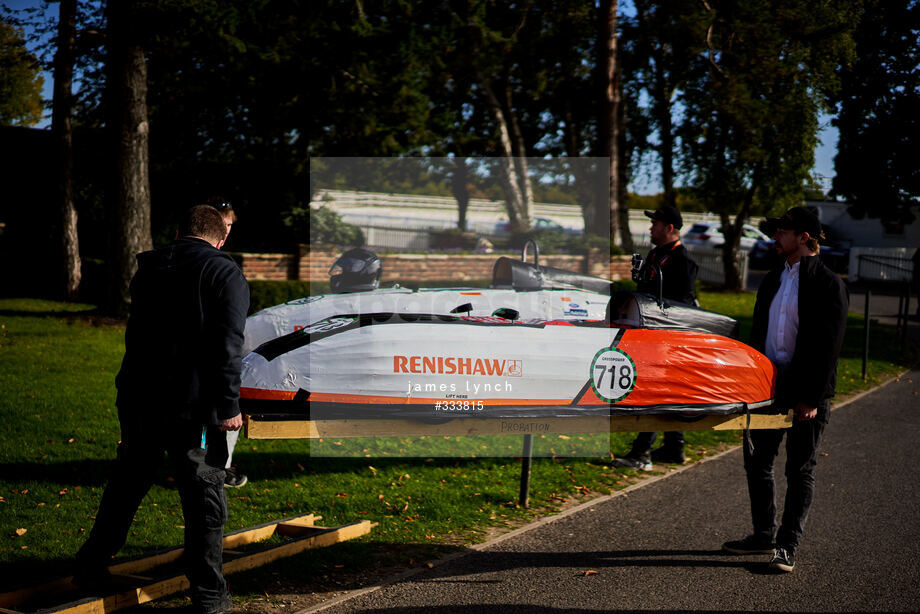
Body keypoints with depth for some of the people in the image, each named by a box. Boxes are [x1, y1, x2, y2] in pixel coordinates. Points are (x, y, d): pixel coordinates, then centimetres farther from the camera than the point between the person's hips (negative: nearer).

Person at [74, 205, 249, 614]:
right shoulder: (225, 274, -5)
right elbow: (227, 346, -14)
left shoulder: (149, 270, 14)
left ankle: (91, 569, 32)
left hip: (138, 400, 6)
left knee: (125, 485, 20)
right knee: (204, 496, 2)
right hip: (192, 405, -5)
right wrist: (228, 406, -13)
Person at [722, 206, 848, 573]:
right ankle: (764, 535, 25)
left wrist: (812, 397, -16)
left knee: (800, 471, 3)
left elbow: (829, 346, -12)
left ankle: (787, 547, 11)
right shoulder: (772, 280, 13)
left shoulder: (828, 284, -8)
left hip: (806, 391, -7)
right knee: (756, 462, 11)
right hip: (767, 385, 7)